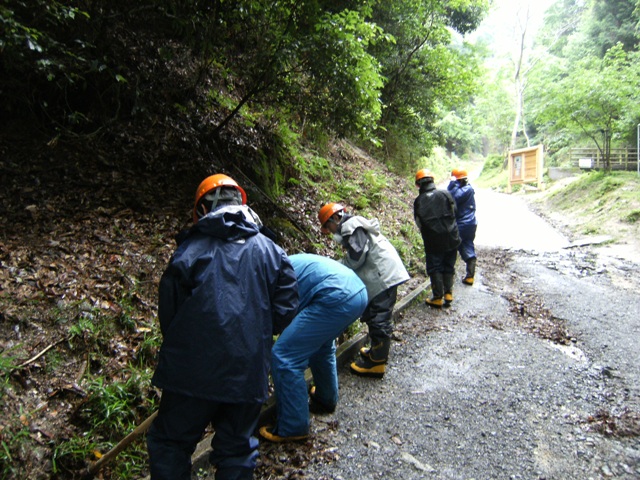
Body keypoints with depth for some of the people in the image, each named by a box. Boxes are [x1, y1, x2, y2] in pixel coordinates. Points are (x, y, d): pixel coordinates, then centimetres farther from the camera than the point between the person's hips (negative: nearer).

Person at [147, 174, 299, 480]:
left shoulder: (188, 251, -6)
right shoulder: (270, 251, 1)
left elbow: (167, 314, -1)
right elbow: (285, 312, -1)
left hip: (193, 371, -2)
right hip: (249, 372, 2)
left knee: (170, 443, 19)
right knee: (236, 451, 19)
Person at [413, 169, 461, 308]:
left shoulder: (418, 201, -6)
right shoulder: (445, 194, -4)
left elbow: (419, 222, 2)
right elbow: (454, 212, 8)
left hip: (433, 241, -2)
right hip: (451, 238, 2)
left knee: (435, 269, 7)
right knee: (449, 267, 15)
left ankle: (438, 298, 8)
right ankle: (448, 294, 19)